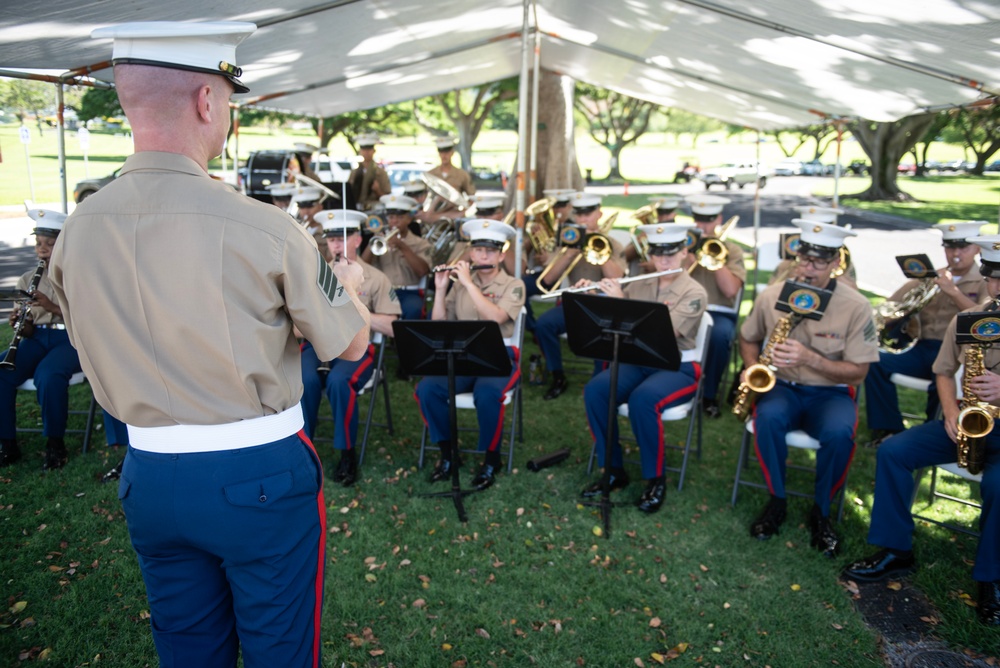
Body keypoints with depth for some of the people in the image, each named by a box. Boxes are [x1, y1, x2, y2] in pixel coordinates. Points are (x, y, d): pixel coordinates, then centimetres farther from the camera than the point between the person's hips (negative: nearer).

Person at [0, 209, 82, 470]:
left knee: (48, 375, -35)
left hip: (71, 339, -4)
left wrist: (53, 307, -21)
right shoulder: (28, 279, 11)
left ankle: (55, 444, -14)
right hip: (38, 338, 5)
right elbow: (29, 331, 10)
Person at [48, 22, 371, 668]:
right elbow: (351, 343, -6)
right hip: (260, 475, -4)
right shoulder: (264, 229, -19)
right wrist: (347, 281, 16)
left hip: (149, 478, 5)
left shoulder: (75, 233, -5)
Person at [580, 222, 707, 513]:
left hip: (677, 367, -5)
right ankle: (613, 471, -8)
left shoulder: (695, 293, -8)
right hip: (637, 361, 5)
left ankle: (656, 479, -13)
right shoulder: (639, 285, 8)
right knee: (594, 390, -24)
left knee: (642, 399, -35)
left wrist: (620, 300, -23)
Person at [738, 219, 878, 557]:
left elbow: (857, 372, -9)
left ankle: (821, 512, -7)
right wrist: (752, 368, -7)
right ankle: (776, 502, -11)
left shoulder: (856, 307, -9)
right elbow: (748, 338, 15)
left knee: (839, 433, -34)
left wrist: (809, 358, -25)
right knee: (768, 417, -34)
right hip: (781, 387, 1)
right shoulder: (772, 296, -2)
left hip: (830, 392, -1)